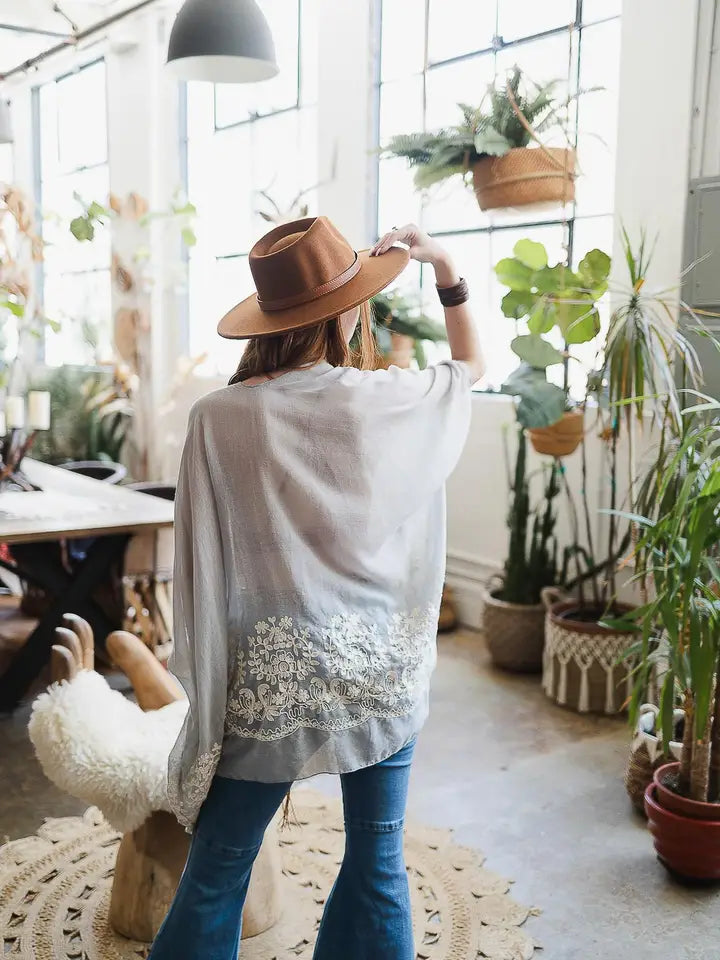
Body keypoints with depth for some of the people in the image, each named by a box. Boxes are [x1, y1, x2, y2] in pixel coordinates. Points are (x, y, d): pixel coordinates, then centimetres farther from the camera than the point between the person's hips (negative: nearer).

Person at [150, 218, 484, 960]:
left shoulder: (220, 418, -12)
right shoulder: (395, 402, -9)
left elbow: (203, 565, -5)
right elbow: (472, 364, 14)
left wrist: (205, 689, 6)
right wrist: (444, 268, 11)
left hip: (271, 678, -1)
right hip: (382, 672, 2)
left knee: (217, 872, 15)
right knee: (378, 863, 19)